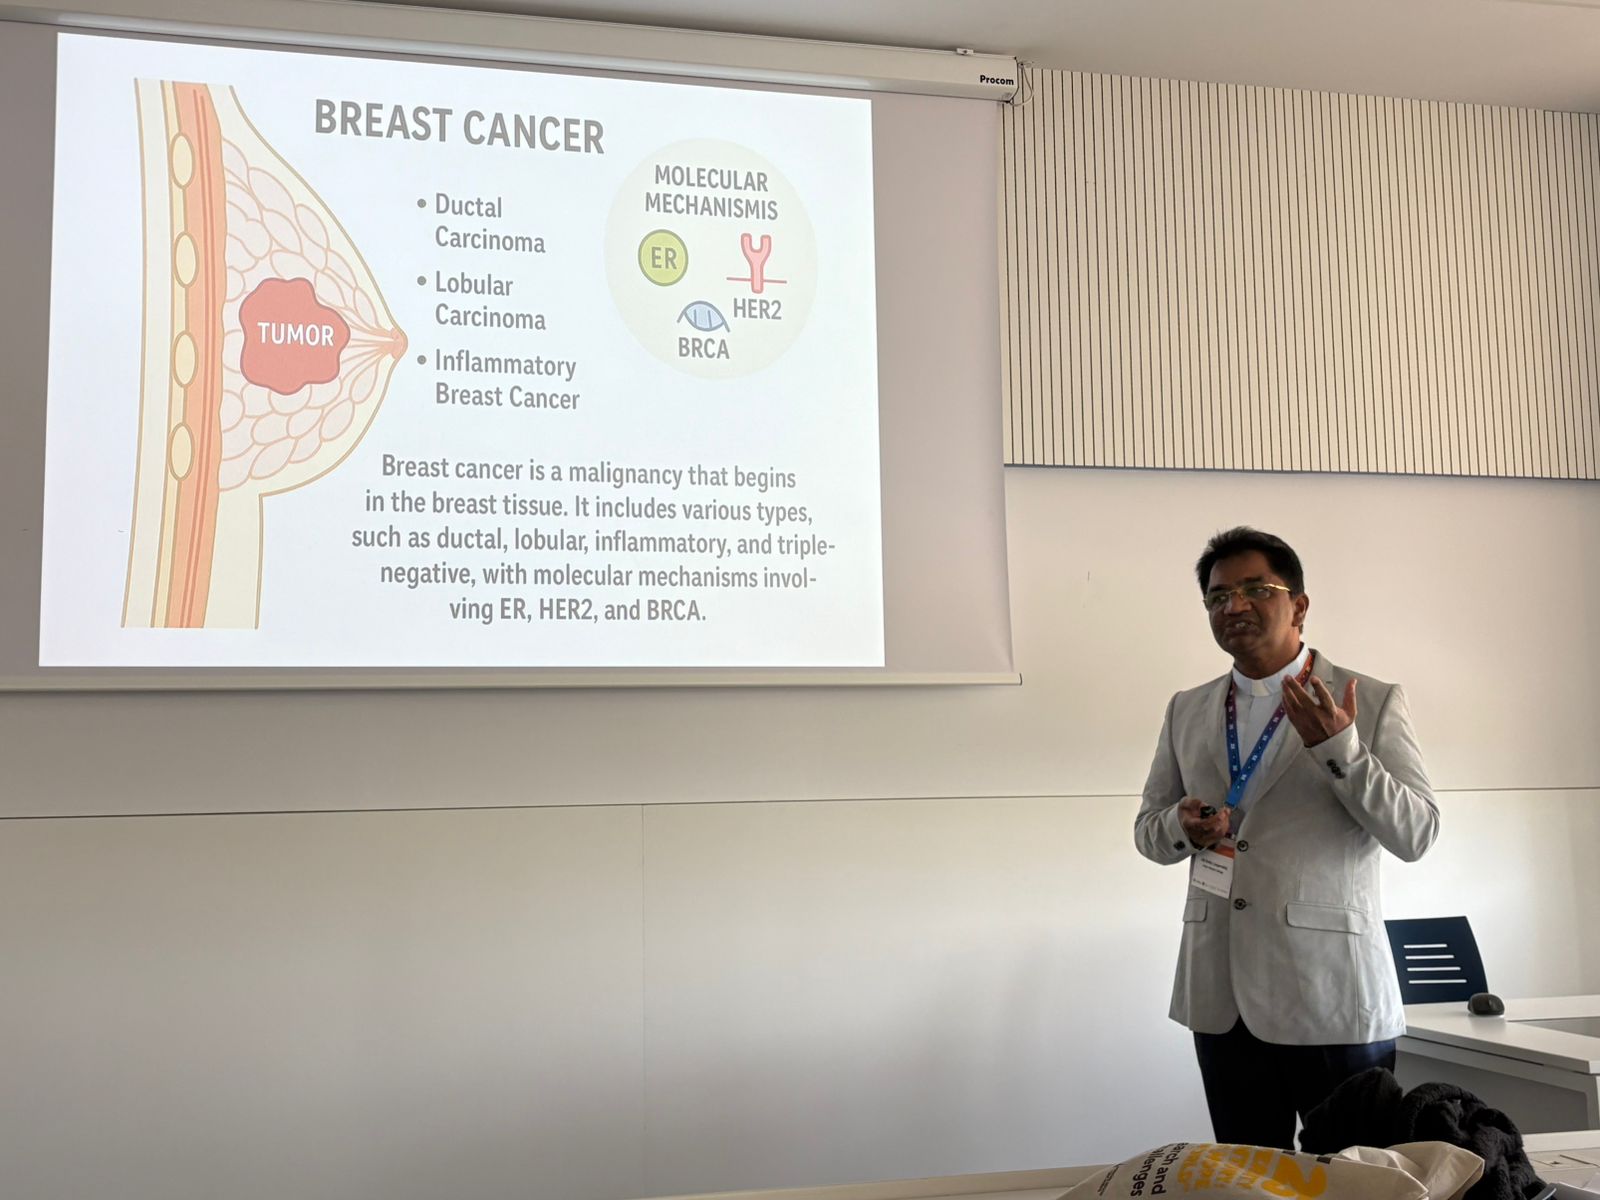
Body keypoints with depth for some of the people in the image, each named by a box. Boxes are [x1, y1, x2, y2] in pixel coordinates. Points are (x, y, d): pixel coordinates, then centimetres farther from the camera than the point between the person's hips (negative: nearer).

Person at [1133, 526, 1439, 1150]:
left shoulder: (1373, 702, -2)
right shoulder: (1187, 711, 11)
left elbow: (1416, 835, -7)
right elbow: (1148, 829, 16)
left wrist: (1338, 747, -21)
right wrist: (1183, 827, -7)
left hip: (1332, 996, -4)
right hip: (1223, 999, 4)